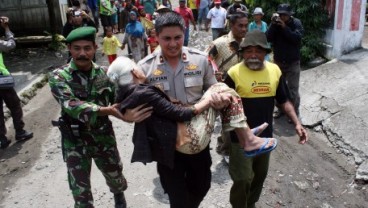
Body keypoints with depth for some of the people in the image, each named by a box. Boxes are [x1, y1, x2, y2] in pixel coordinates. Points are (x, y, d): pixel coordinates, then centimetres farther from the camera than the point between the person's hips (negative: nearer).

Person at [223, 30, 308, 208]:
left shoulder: (275, 70, -2)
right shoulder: (234, 73, -16)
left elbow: (284, 101, 7)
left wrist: (297, 123, -1)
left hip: (265, 135, 5)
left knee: (260, 175, 21)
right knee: (243, 179, 2)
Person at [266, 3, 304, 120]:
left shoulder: (296, 23, -7)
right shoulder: (275, 23, -1)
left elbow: (297, 38, -22)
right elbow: (268, 38, -13)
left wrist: (284, 27, -25)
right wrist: (273, 24, -22)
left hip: (293, 63, -3)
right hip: (278, 62, 3)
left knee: (293, 89, -2)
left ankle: (294, 112, 10)